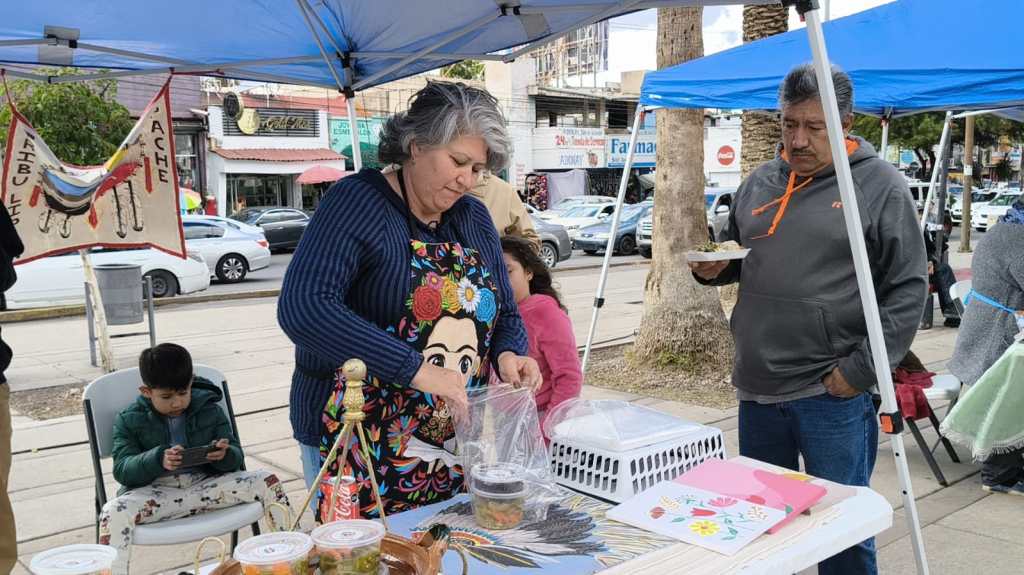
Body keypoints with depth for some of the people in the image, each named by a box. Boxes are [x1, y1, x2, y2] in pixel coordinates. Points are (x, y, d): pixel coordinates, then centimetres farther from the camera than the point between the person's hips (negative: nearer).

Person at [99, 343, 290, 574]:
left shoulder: (210, 410, 6)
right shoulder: (129, 420, 3)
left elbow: (236, 459, 6)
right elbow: (122, 470, -7)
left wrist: (225, 454, -21)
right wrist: (158, 460, -27)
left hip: (205, 483, 1)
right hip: (154, 491, -1)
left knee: (267, 482, -18)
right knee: (114, 512, -33)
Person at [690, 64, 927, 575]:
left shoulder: (880, 185, -5)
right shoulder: (759, 183, 10)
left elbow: (908, 289, -8)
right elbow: (735, 255, 23)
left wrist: (862, 369, -14)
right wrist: (711, 268, 0)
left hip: (832, 393, -5)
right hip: (756, 388, 5)